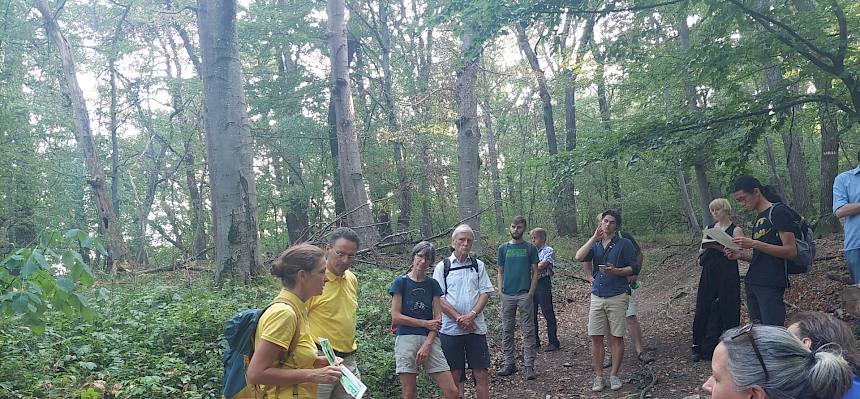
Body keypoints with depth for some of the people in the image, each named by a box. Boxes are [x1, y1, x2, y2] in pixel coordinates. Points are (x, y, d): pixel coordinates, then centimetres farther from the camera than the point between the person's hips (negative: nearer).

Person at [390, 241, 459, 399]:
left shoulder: (433, 284, 10)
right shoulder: (401, 282, 1)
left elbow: (438, 318, 3)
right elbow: (396, 317, -6)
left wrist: (427, 344, -10)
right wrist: (425, 324, -5)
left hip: (430, 340, 3)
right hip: (406, 339, -3)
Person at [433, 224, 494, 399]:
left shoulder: (478, 265, 9)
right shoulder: (442, 267, 2)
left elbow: (485, 293, 3)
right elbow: (439, 299, -4)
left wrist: (472, 315, -12)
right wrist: (459, 318, -13)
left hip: (476, 327, 2)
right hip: (451, 328, -2)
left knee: (481, 373, 2)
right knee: (454, 374, 5)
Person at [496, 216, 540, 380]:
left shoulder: (530, 248, 4)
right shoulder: (503, 248, 10)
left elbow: (535, 272, 2)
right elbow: (500, 272, 13)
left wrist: (531, 293, -8)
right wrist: (501, 291, 1)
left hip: (525, 294, -2)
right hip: (507, 295, 3)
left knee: (528, 331, -1)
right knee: (507, 331, 7)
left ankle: (529, 366, 2)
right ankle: (509, 364, 17)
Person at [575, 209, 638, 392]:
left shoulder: (624, 244, 1)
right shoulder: (595, 244, 11)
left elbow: (634, 268, -2)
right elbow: (579, 257, -8)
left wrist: (615, 271, -19)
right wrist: (594, 238, -12)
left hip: (617, 296, -3)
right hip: (597, 296, 3)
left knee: (616, 337, 3)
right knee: (595, 337, 2)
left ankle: (614, 375, 15)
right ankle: (598, 376, 11)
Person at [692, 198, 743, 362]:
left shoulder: (735, 230, 0)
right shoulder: (709, 229, 15)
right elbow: (700, 252, 15)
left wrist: (717, 246, -21)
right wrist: (705, 247, -7)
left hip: (728, 276, -4)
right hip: (708, 274, 4)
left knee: (726, 310, -2)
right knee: (703, 310, 2)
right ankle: (700, 347, 11)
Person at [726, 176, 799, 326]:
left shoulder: (779, 211, -6)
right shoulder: (760, 219, 20)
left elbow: (791, 251, -14)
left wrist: (754, 244, -19)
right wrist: (741, 255, 6)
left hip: (771, 285, -8)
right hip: (752, 283, 8)